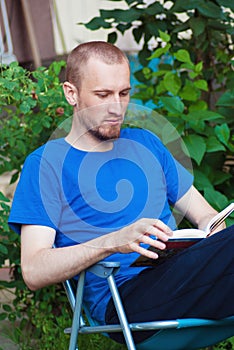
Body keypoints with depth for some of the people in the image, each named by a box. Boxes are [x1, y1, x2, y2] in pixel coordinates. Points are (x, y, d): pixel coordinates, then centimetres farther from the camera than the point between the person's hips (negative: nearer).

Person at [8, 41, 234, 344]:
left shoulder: (144, 143, 24)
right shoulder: (46, 163, 6)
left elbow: (204, 214, 23)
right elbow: (33, 271, -4)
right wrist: (112, 242, -20)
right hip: (122, 301, -6)